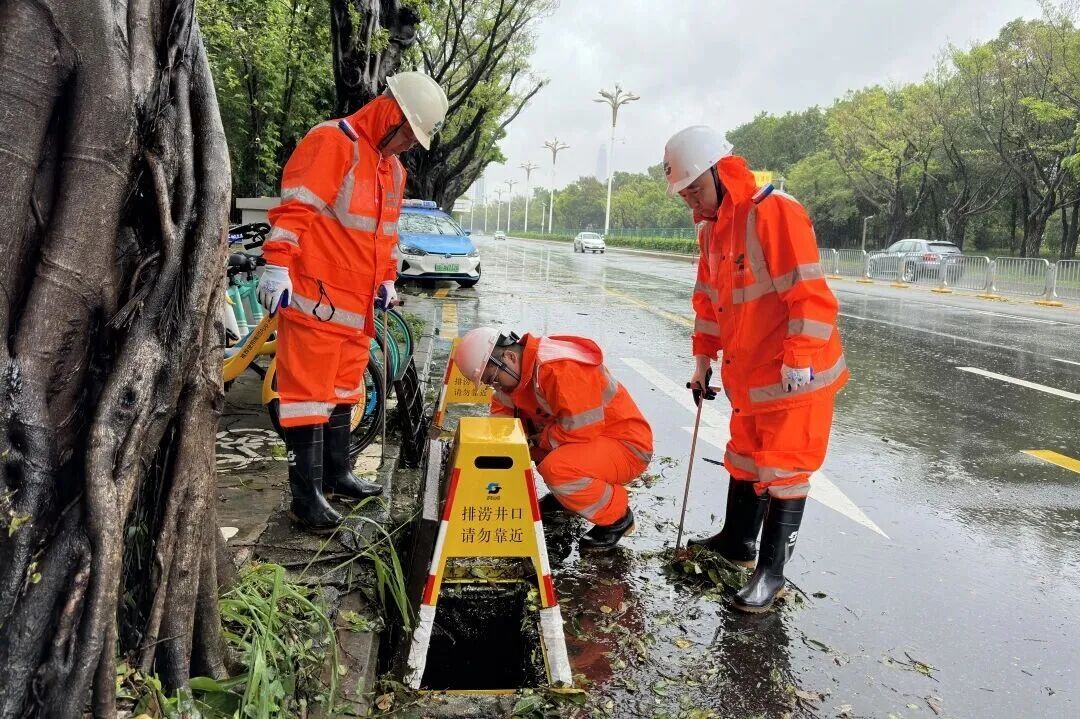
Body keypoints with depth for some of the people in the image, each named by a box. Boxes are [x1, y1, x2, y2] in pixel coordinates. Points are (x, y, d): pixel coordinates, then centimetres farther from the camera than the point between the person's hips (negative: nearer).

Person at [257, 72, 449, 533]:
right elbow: (293, 209, -18)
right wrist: (277, 267, -24)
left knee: (343, 391, 16)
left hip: (357, 305, 9)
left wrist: (387, 280, 21)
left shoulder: (392, 167, 18)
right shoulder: (330, 143, -10)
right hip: (315, 300, -9)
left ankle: (337, 474, 29)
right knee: (309, 393, -4)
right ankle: (306, 495, 2)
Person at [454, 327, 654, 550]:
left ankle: (617, 517, -8)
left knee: (556, 469, -34)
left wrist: (537, 439, -16)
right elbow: (502, 406, 11)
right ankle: (567, 493, 16)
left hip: (627, 446, -9)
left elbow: (580, 429, -30)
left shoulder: (561, 369, -29)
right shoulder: (520, 367, -1)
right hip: (584, 440, 9)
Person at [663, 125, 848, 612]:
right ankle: (738, 539, 38)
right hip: (748, 375, 9)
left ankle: (772, 571, 13)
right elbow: (709, 301, 17)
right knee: (745, 457, 20)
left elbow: (809, 295, -24)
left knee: (783, 470, 1)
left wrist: (798, 364, -23)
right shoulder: (711, 230, 9)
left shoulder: (775, 213, -20)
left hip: (795, 377, -9)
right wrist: (703, 360, 17)